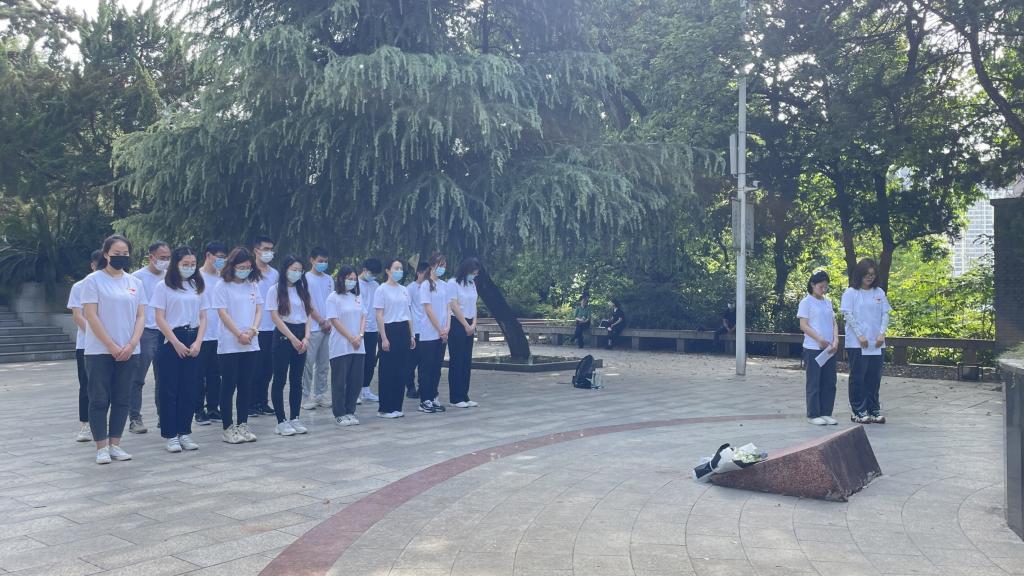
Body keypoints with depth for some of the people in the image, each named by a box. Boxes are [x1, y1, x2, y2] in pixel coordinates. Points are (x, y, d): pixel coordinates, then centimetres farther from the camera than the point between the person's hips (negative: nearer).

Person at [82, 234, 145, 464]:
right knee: (99, 400, 1)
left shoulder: (135, 282, 9)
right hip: (100, 351, -4)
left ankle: (114, 444, 15)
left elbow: (141, 316, 6)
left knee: (122, 399, 7)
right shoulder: (94, 280, -3)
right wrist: (112, 346, -13)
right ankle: (101, 447, 7)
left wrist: (131, 345, -8)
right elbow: (91, 316, -9)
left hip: (128, 352, 4)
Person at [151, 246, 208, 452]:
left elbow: (203, 317, 9)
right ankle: (170, 435, 6)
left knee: (190, 389, 5)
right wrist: (177, 343, -11)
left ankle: (184, 432, 14)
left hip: (193, 343, 4)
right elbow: (160, 319, -6)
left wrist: (197, 342, -5)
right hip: (171, 342, -4)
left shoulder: (197, 286, 11)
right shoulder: (163, 286, -1)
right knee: (169, 389, -1)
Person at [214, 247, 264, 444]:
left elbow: (259, 309, 9)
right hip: (229, 345, -4)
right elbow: (223, 313, -9)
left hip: (251, 344, 4)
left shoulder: (253, 285, 10)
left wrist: (253, 329, -8)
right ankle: (228, 428, 7)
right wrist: (239, 334, -14)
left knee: (246, 385, 8)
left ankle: (242, 425, 16)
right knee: (229, 385, 1)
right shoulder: (223, 286, -4)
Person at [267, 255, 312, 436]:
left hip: (301, 337, 5)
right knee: (280, 380, -1)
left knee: (297, 380, 8)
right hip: (283, 335, -5)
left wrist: (306, 338, -4)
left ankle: (295, 418, 15)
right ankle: (281, 421, 3)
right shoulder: (275, 290, -3)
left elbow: (308, 315, 10)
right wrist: (292, 338, -13)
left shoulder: (302, 290, 12)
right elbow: (275, 317, -9)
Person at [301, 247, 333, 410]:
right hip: (313, 328, -5)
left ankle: (320, 394, 16)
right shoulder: (306, 278, -2)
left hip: (328, 327, 5)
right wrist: (322, 321, -9)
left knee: (324, 363, 9)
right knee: (309, 363, -4)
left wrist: (331, 322, -1)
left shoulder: (329, 279, 13)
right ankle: (306, 396, 2)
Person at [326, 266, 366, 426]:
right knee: (339, 381, 0)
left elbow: (363, 317, 12)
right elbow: (334, 320, -10)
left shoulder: (357, 297, 13)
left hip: (358, 346, 5)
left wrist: (360, 336, -5)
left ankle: (350, 411, 17)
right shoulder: (334, 297, -5)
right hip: (341, 346, -5)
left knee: (356, 380, 6)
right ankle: (340, 414, 9)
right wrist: (351, 338, -13)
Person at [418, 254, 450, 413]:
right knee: (427, 368, -1)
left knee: (437, 367, 9)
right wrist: (440, 330, -12)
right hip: (428, 333, -6)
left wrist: (447, 329, -4)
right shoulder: (425, 285, -7)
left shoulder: (444, 285, 11)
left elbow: (447, 308, 9)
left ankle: (433, 398, 17)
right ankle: (424, 400, 5)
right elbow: (429, 310, -12)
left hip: (442, 334, 6)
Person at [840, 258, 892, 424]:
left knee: (874, 378, 7)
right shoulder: (850, 293, -2)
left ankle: (874, 410, 16)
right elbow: (848, 315, -7)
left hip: (876, 344, 4)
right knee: (858, 377, 1)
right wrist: (860, 336, -14)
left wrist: (882, 333, -6)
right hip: (856, 343, -4)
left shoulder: (879, 292, 10)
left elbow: (885, 314, 8)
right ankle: (859, 412, 7)